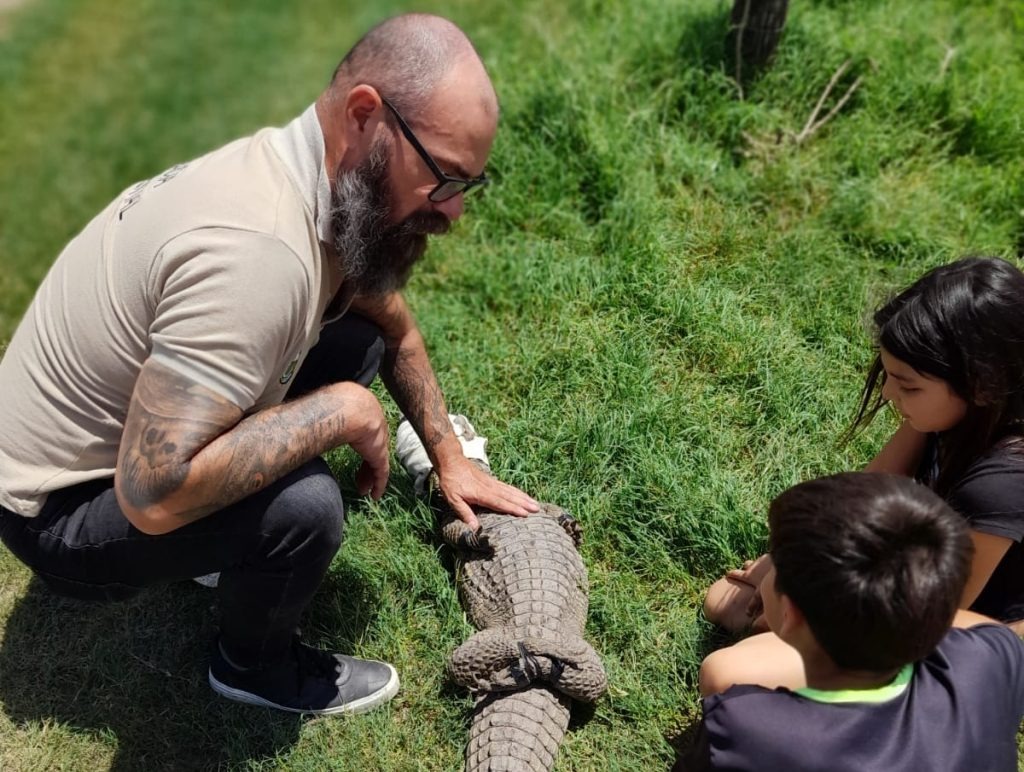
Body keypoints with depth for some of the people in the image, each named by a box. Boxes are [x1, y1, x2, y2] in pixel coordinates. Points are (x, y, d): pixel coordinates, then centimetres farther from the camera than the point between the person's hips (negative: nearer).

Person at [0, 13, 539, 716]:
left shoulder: (331, 175, -8)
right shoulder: (256, 250, -37)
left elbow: (395, 327, 9)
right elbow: (154, 493, -39)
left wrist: (451, 460, 8)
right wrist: (339, 411, -29)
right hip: (60, 516, -8)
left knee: (358, 338, 1)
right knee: (303, 503, -30)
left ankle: (233, 548, 14)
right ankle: (256, 666, 4)